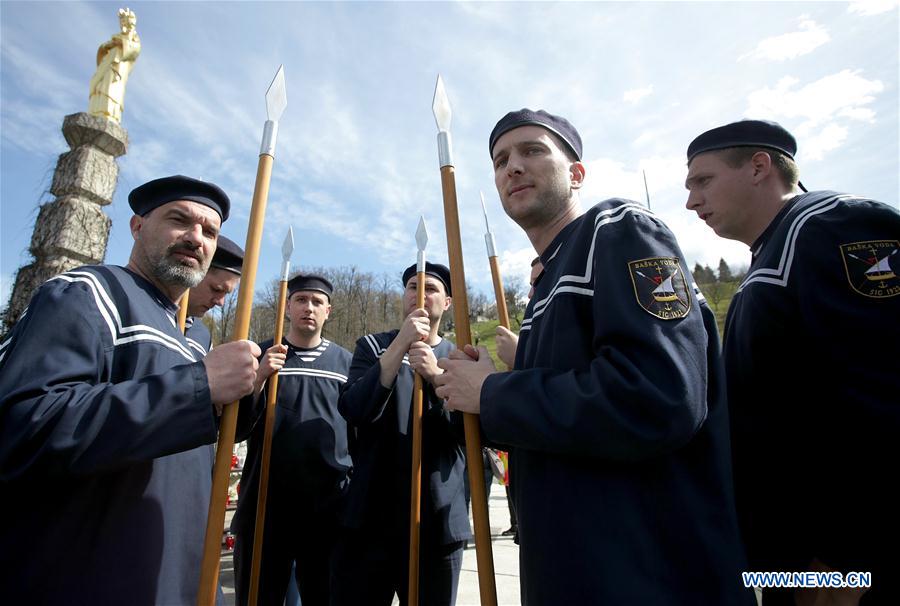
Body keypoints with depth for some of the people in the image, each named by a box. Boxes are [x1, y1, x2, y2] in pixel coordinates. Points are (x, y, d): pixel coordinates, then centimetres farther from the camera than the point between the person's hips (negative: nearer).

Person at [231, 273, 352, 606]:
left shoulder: (345, 361, 4)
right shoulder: (261, 355, 2)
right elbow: (236, 430, -4)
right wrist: (259, 378, -19)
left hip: (330, 507, 1)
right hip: (265, 505, 0)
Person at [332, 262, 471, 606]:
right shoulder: (373, 346, 5)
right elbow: (353, 411, -12)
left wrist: (436, 376, -22)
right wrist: (400, 346, -22)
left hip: (440, 519, 1)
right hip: (372, 516, 0)